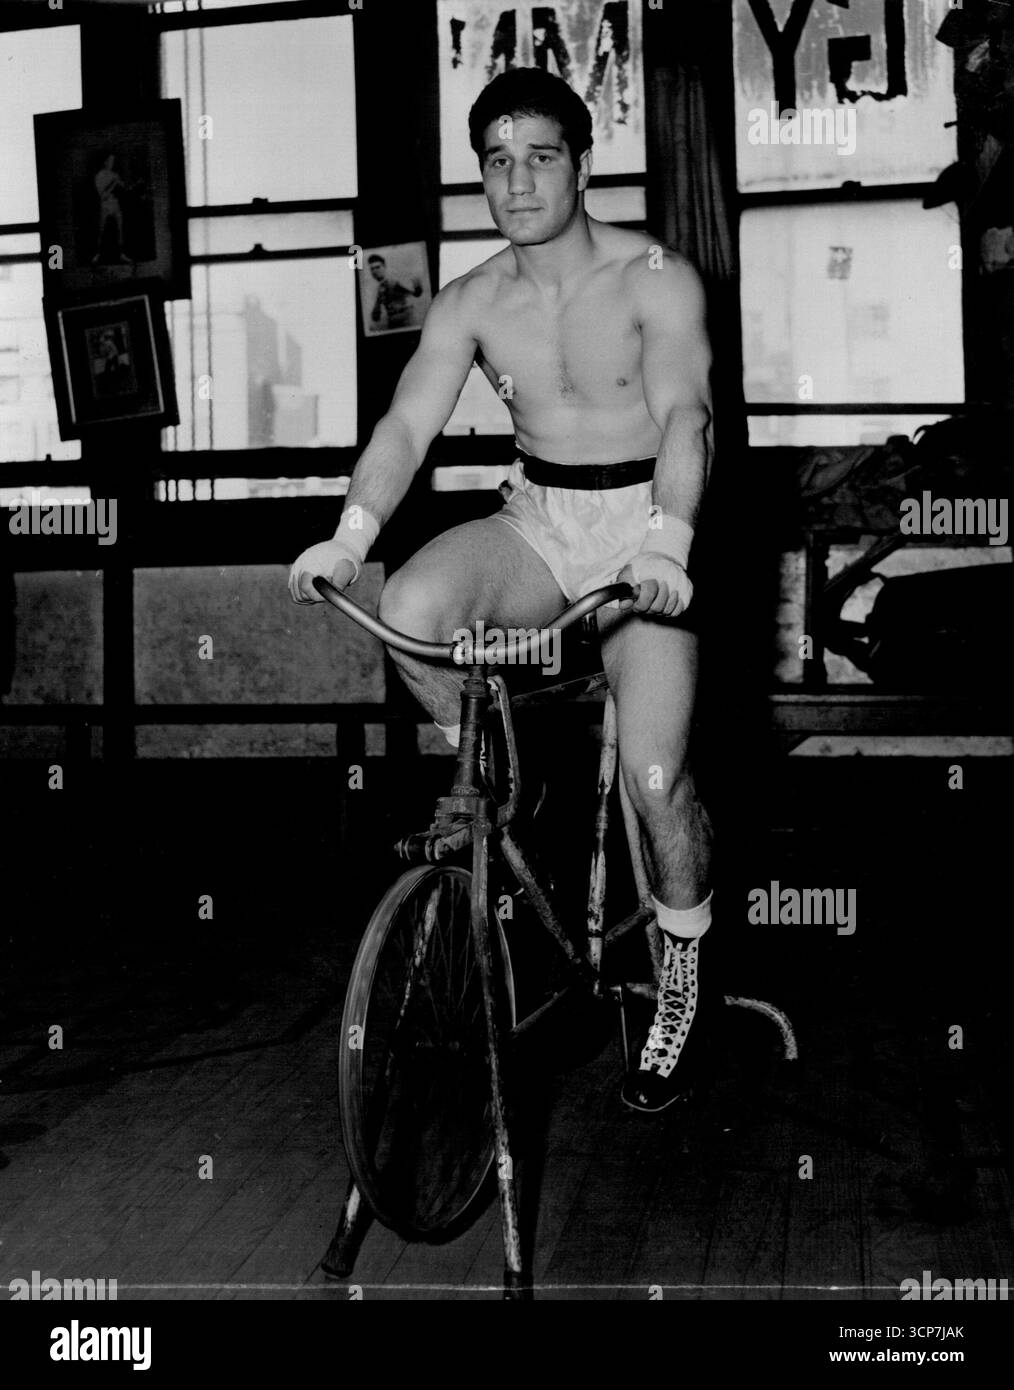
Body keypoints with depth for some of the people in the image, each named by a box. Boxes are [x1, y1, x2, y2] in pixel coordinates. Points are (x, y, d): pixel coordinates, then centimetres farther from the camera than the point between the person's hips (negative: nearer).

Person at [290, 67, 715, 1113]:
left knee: (653, 777, -16)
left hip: (642, 528, -3)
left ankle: (685, 978, 10)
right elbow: (408, 423, -9)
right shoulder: (470, 305, 1)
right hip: (534, 523, 3)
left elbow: (683, 415, -22)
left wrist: (666, 542, -41)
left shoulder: (657, 282, -9)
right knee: (409, 612, -30)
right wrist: (350, 534, -27)